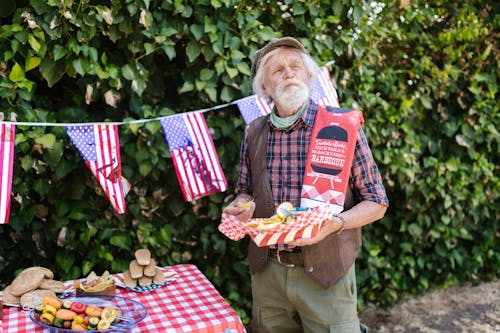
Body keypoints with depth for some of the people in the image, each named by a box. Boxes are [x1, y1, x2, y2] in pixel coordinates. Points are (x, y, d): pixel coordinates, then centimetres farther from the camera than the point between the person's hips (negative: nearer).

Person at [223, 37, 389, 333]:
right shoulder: (253, 133, 4)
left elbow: (376, 203, -5)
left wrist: (336, 223, -22)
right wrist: (240, 207, -5)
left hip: (326, 271, -3)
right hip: (267, 270, 4)